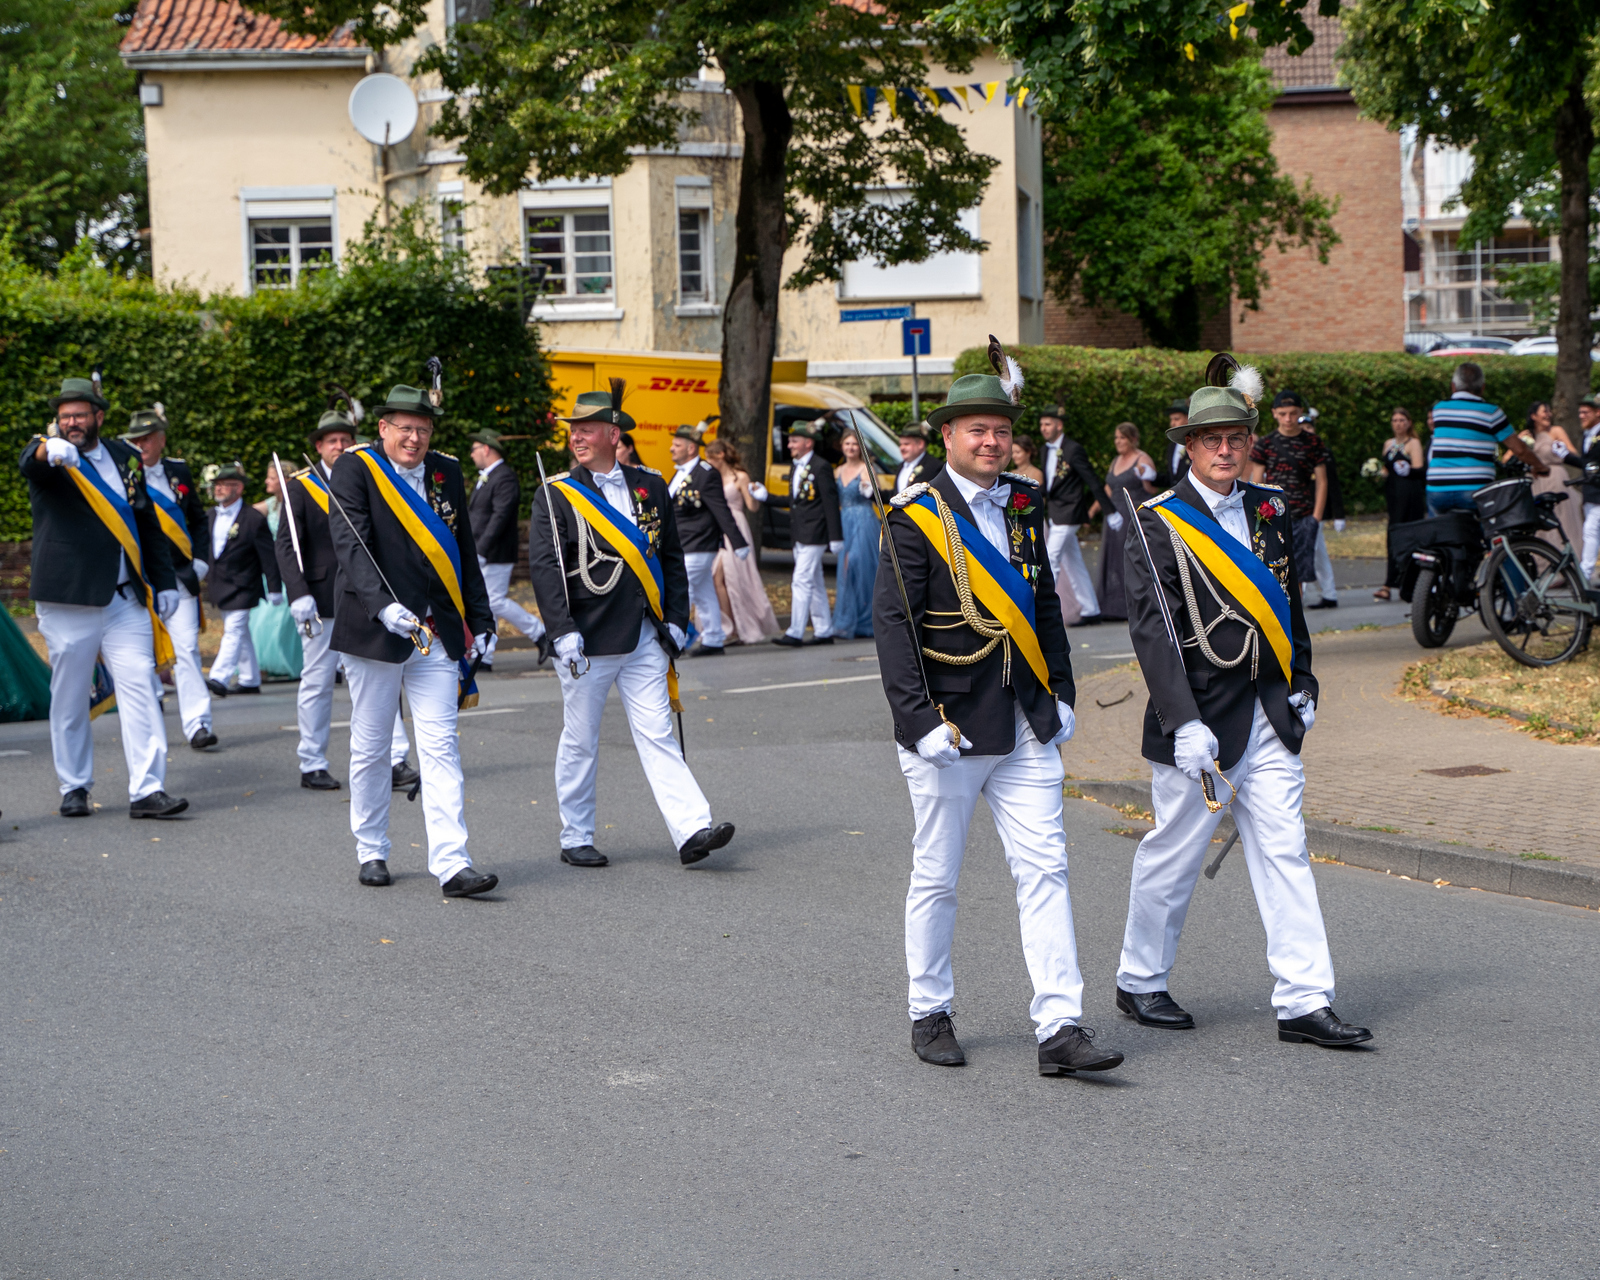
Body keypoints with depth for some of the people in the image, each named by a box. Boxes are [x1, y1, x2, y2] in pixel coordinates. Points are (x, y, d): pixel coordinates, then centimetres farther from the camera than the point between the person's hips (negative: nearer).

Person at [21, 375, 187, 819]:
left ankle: (147, 789, -9)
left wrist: (165, 582, 16)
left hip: (126, 600, 3)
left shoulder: (125, 458, 13)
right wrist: (50, 451, -50)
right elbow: (30, 463, -27)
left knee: (140, 688, -7)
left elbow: (148, 524, 20)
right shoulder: (48, 455, 0)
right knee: (69, 698, 4)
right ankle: (74, 788, 16)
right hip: (68, 600, -3)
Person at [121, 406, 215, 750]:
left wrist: (200, 559, 8)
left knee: (187, 648, -7)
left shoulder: (179, 471, 9)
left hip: (180, 577, 2)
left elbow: (198, 518, 18)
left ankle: (197, 724, -10)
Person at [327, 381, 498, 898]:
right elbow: (350, 545, -19)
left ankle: (451, 864, -9)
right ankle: (371, 852, 24)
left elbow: (465, 552, 17)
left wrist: (479, 622, 15)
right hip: (374, 630, -3)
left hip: (438, 635, 3)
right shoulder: (354, 469, -6)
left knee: (441, 748, -4)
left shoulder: (447, 472, 10)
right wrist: (383, 605, -32)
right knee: (370, 748, 8)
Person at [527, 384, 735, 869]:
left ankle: (692, 830, -9)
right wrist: (563, 631, -18)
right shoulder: (557, 494, -3)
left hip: (643, 638, 3)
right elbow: (543, 565, -9)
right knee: (580, 742, 6)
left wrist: (675, 620, 8)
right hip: (585, 641, -3)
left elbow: (671, 557, 14)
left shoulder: (650, 486, 8)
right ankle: (575, 839, 17)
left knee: (658, 736, -1)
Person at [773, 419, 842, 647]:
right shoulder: (795, 467, 15)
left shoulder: (821, 467, -12)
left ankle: (795, 633, -12)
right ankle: (824, 631, 18)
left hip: (813, 534, -9)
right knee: (815, 585, 12)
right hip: (799, 534, 9)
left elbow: (831, 503, -13)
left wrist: (835, 537, -15)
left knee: (802, 582, -12)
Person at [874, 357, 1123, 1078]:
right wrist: (921, 721, -17)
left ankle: (1059, 1029, -3)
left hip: (1025, 728, 5)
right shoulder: (916, 517, -8)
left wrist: (1060, 695, 12)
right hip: (949, 728, -5)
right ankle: (929, 1015, 23)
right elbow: (893, 624, -11)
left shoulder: (1025, 506, 10)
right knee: (936, 877, 7)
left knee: (1044, 868, -2)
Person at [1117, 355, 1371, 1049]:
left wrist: (1301, 685, 15)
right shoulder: (1158, 524, -9)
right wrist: (1184, 724, -22)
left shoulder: (1271, 508, 9)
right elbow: (1153, 629, -16)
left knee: (1285, 850, 0)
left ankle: (1303, 1003, 0)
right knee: (1173, 855, 6)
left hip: (1269, 713, 5)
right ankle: (1140, 983, 23)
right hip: (1198, 717, -5)